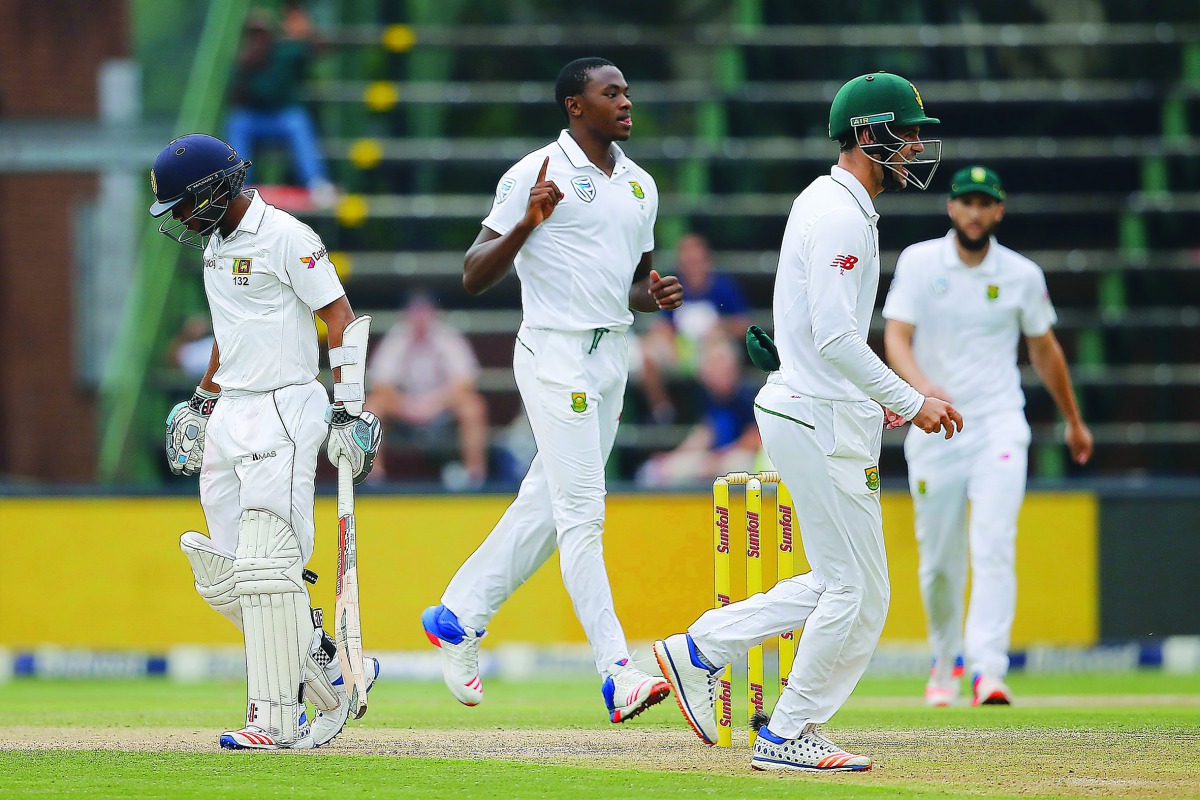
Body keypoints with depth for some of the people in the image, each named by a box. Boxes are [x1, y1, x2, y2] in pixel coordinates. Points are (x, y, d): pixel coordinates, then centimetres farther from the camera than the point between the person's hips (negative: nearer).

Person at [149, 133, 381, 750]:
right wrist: (201, 401, 28)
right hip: (229, 419, 9)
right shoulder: (216, 243, 16)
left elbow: (343, 318, -13)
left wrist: (349, 409, -17)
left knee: (264, 567, -14)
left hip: (283, 411, -9)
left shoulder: (285, 238, -12)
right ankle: (329, 672, 13)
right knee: (223, 575, 4)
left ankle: (276, 719, -12)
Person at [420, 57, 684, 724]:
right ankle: (617, 675, -15)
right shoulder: (536, 175, -9)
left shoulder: (639, 185, 14)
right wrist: (527, 222, -26)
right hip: (555, 352, -8)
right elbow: (474, 276, -10)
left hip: (612, 356, 8)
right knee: (581, 512, -10)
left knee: (547, 504, 13)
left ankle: (458, 618, 29)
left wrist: (655, 296, 0)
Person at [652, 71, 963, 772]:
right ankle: (790, 735, 4)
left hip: (814, 411, 10)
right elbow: (835, 339, -24)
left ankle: (702, 650, 17)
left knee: (846, 581, 15)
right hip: (819, 424, -10)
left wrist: (879, 400, 19)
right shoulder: (842, 216, -17)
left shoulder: (827, 203, 16)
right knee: (858, 589, -4)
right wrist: (910, 401, -17)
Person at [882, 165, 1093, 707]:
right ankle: (945, 662, 28)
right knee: (939, 560, 6)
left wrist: (1073, 420, 26)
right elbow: (896, 338, -11)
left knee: (994, 546, -17)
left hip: (999, 426, 0)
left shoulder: (1022, 275, 3)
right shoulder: (919, 263, -1)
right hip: (934, 432, 1)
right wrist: (923, 386, -31)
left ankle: (987, 668, -24)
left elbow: (1044, 349, 17)